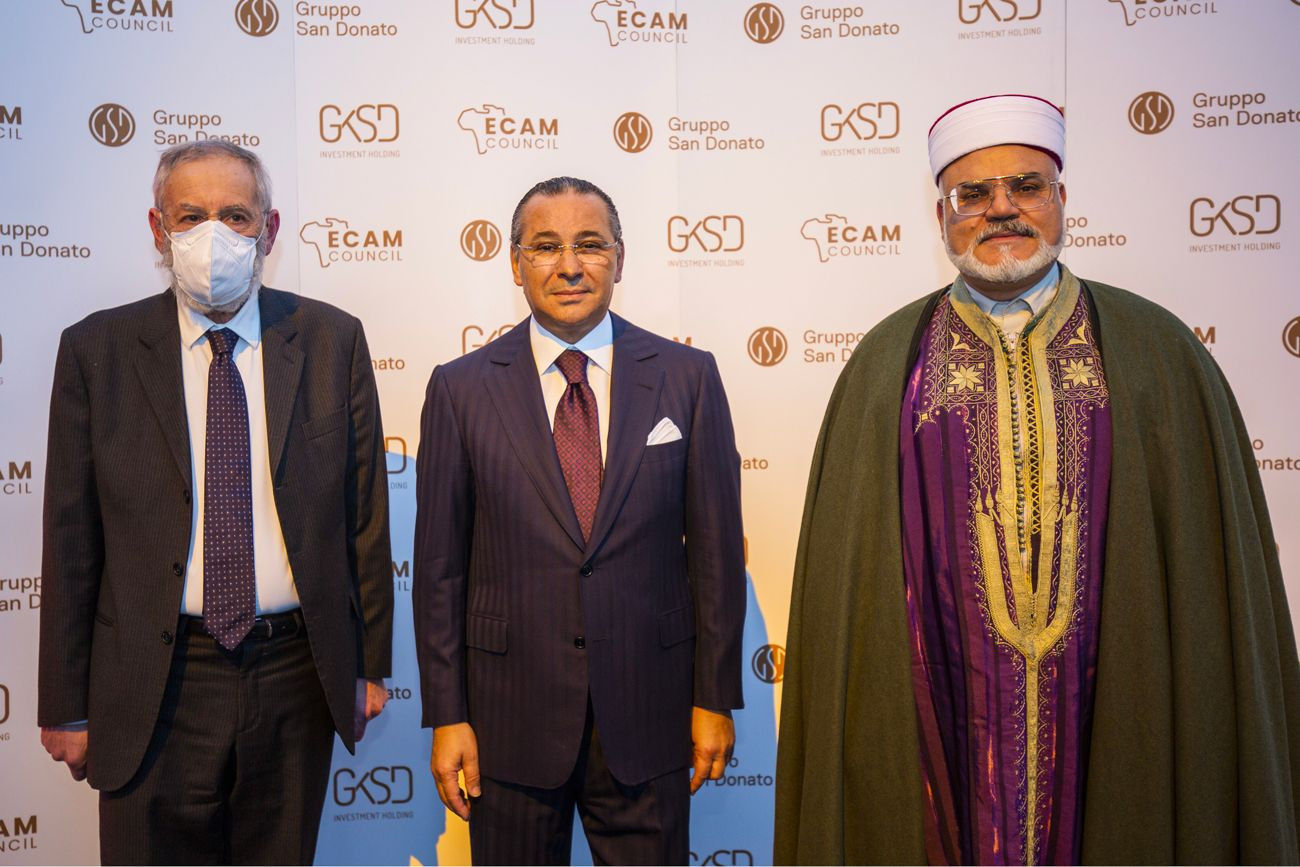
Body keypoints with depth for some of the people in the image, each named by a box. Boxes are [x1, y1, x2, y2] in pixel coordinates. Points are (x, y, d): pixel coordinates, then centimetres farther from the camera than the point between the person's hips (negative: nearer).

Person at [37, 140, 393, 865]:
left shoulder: (332, 340, 0)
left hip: (297, 675, 1)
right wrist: (66, 706, 1)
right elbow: (72, 540, -1)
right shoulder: (96, 350, -2)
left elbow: (366, 511, 2)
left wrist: (370, 662, 3)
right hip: (154, 690, -1)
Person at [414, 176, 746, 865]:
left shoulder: (687, 377, -1)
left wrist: (715, 698, 0)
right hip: (510, 715, 0)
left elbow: (716, 546, 1)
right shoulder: (460, 389, -1)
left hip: (648, 711, 0)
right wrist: (446, 716, -1)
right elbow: (440, 566, 0)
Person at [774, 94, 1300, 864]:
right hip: (937, 723, 0)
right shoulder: (886, 361, 3)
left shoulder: (1157, 350, 2)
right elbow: (843, 571, 3)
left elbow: (1223, 561, 2)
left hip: (1116, 715, 0)